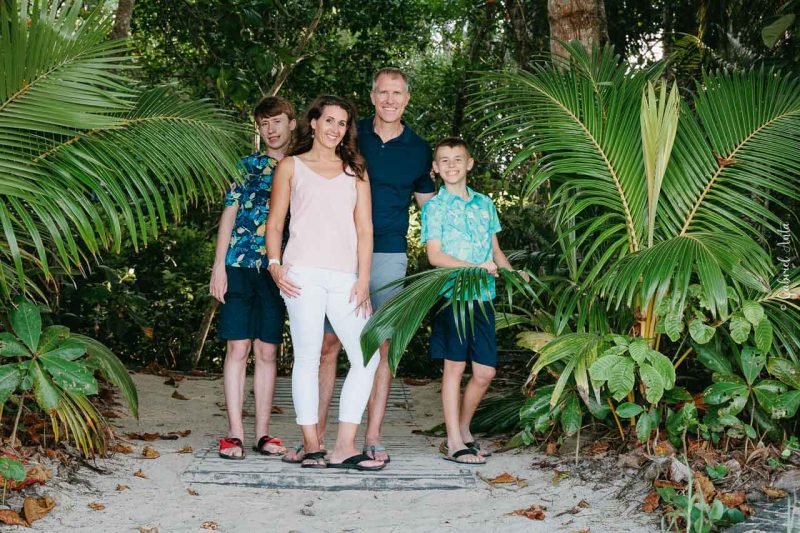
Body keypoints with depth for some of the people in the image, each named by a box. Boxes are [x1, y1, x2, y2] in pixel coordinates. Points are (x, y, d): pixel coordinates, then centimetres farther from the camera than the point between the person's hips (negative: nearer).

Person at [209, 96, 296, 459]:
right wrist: (219, 266, -2)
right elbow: (228, 216, 6)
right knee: (238, 348, -2)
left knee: (267, 351, 5)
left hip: (278, 271, 1)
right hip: (240, 265, -1)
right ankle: (234, 432, 0)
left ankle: (262, 433, 10)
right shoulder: (246, 166, 8)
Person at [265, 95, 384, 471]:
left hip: (345, 277, 3)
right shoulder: (291, 166, 14)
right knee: (308, 356, -6)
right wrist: (274, 264, -6)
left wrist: (363, 278, 2)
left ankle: (344, 447, -4)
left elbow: (364, 228, 12)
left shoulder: (355, 170, 19)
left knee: (368, 356, -7)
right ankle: (311, 445, 0)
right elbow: (274, 224, 11)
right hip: (304, 273, -3)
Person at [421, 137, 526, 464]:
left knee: (485, 371, 5)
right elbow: (435, 255, -9)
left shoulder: (484, 203, 15)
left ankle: (463, 429, 25)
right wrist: (475, 268, -19)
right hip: (452, 294, -5)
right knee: (454, 365, -2)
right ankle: (454, 443, 3)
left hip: (483, 296, 5)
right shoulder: (435, 207, 0)